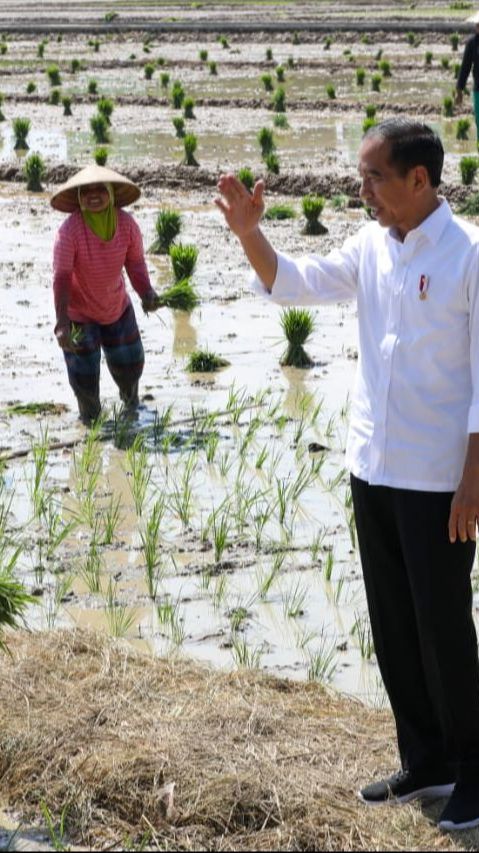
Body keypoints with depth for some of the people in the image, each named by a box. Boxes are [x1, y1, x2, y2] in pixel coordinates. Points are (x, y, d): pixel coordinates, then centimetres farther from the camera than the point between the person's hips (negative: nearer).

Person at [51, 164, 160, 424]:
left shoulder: (127, 224, -19)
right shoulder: (69, 231, -31)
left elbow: (136, 263, -10)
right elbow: (61, 277, -30)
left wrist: (146, 293, -29)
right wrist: (62, 323, -37)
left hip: (117, 306, 4)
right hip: (78, 312, -4)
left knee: (129, 364, 20)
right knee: (84, 376, 2)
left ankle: (131, 403, 52)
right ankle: (90, 418, 32)